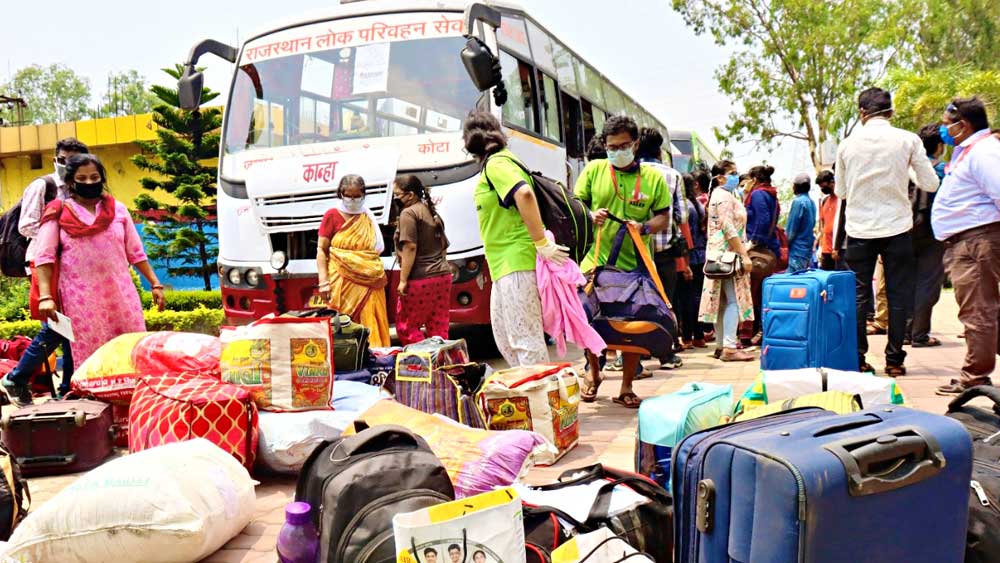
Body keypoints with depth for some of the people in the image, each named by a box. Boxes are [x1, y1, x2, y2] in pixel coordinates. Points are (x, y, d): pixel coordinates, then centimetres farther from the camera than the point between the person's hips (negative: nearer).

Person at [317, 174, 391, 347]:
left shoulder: (368, 217, 15)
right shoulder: (332, 216, 3)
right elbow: (321, 250, 0)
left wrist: (381, 275, 11)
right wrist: (324, 281, -8)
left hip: (369, 283, 4)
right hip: (343, 281, -3)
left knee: (370, 325, 1)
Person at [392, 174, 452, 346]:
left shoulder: (409, 213, -8)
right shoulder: (433, 213, 18)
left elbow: (410, 248, -16)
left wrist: (403, 280, -15)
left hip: (420, 279, -8)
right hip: (443, 275, 9)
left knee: (406, 327, 0)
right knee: (439, 327, 8)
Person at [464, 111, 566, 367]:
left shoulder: (496, 163, -11)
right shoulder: (502, 160, 19)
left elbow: (524, 194, -28)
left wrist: (541, 244, -27)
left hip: (516, 263, -11)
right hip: (507, 265, 11)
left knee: (524, 338, -8)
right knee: (504, 337, 18)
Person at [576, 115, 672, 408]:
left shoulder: (653, 177, 5)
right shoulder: (593, 170, 6)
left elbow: (664, 218, 6)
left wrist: (644, 226, -15)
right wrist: (590, 216, -13)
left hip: (634, 266, 0)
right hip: (595, 262, 0)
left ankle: (626, 389, 20)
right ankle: (594, 373, 30)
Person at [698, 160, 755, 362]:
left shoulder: (717, 195, 20)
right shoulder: (725, 196, -11)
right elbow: (729, 229, -20)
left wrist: (742, 251, 23)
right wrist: (744, 255, -20)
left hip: (718, 255, 10)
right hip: (729, 254, -10)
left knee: (722, 300, 10)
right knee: (734, 300, -12)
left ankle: (721, 345, 13)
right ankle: (729, 348, -14)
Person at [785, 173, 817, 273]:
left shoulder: (798, 202, -14)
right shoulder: (812, 203, 11)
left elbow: (792, 230, -13)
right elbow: (812, 227, 16)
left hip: (797, 251, -8)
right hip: (808, 250, 8)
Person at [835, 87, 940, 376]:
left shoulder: (848, 144, 1)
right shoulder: (908, 140, -3)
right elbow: (930, 184, 1)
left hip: (859, 230, 1)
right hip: (897, 228, -1)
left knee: (858, 296, 8)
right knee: (898, 295, 7)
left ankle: (857, 359, 8)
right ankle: (894, 360, 10)